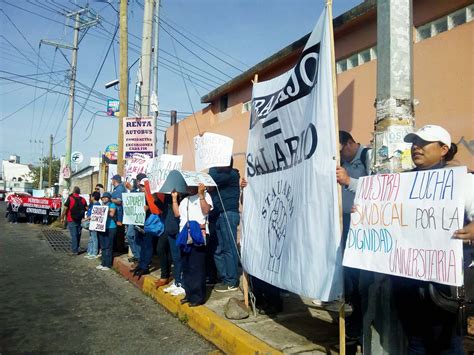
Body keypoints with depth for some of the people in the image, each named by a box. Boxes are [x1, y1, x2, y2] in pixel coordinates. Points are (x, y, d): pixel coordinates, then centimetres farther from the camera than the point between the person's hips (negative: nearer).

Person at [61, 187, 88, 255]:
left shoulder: (70, 198, -9)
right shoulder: (82, 199, 4)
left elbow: (65, 209, -13)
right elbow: (86, 208, 4)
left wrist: (62, 217, -5)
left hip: (72, 220, -4)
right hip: (80, 220, 4)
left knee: (73, 235, -2)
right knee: (78, 235, 15)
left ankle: (74, 251, -1)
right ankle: (77, 249, 23)